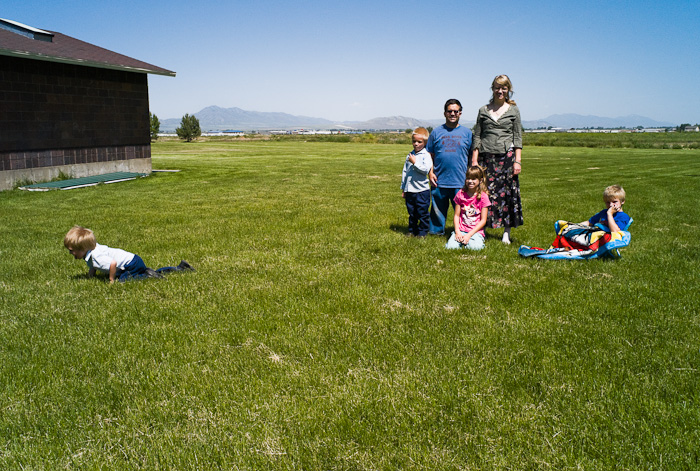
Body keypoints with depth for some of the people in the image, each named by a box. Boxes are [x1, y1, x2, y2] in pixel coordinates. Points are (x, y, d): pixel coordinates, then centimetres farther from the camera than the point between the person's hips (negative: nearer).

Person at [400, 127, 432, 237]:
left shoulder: (426, 155, -6)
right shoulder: (409, 155, 12)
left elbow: (426, 169, -20)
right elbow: (405, 172, 18)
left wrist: (415, 162, -18)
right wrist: (403, 188, 19)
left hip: (422, 190, -5)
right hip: (409, 190, 6)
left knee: (422, 213, 1)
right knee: (412, 213, 14)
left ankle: (422, 232, 11)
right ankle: (412, 230, 24)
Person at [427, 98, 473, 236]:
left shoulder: (467, 132, 7)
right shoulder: (436, 132, 9)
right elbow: (430, 155, 12)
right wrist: (431, 172, 0)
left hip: (461, 182, -1)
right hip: (439, 181, 1)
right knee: (438, 210, 6)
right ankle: (436, 233, 19)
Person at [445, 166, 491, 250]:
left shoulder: (483, 197, -3)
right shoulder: (460, 194, 5)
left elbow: (483, 220, -5)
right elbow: (456, 215, 5)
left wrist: (469, 235, -14)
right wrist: (457, 232, -11)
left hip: (476, 231, -1)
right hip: (461, 230, 1)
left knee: (475, 247, -30)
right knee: (450, 246, -25)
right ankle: (461, 240, 5)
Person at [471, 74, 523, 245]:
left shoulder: (513, 110, 8)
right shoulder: (483, 110, 11)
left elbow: (518, 138, 5)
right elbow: (477, 137, 9)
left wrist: (518, 161, -3)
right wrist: (474, 160, 2)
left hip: (506, 156, -1)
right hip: (486, 157, 1)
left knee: (507, 193, -2)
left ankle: (506, 232, 7)